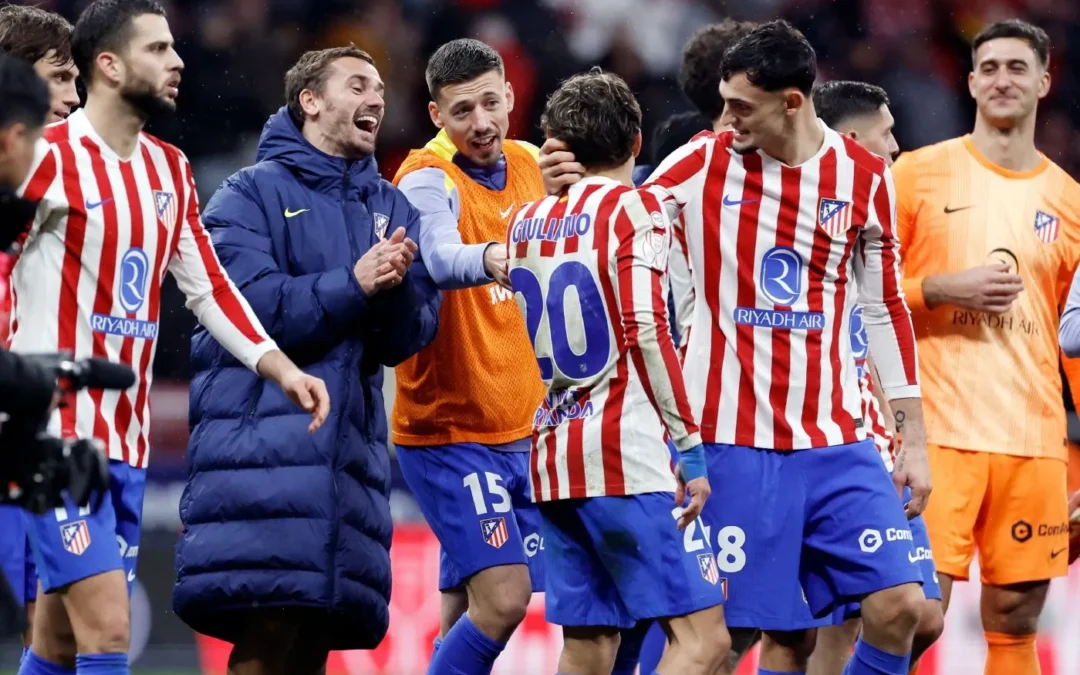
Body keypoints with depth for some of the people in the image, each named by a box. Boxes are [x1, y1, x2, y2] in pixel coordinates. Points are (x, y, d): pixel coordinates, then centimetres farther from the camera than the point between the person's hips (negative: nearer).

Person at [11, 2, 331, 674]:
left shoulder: (170, 170, 12)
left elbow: (208, 286, 16)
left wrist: (281, 368, 3)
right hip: (57, 434, -7)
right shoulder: (50, 157, -11)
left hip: (127, 438, 7)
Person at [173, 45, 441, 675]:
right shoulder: (252, 194, 3)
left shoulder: (395, 211, 16)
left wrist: (398, 285, -12)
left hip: (351, 450, 5)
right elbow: (249, 305, -12)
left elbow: (407, 339, 8)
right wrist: (353, 285, -16)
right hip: (263, 438, -5)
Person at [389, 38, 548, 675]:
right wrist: (487, 259, -59)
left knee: (467, 609, 8)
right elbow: (437, 256, -39)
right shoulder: (429, 179, -16)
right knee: (502, 597, -17)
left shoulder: (529, 165, 6)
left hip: (520, 430, 7)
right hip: (448, 432, -7)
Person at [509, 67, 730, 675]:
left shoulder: (528, 221, 15)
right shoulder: (634, 208, -4)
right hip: (631, 454, -7)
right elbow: (645, 329, -15)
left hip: (554, 456, 7)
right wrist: (690, 448, -13)